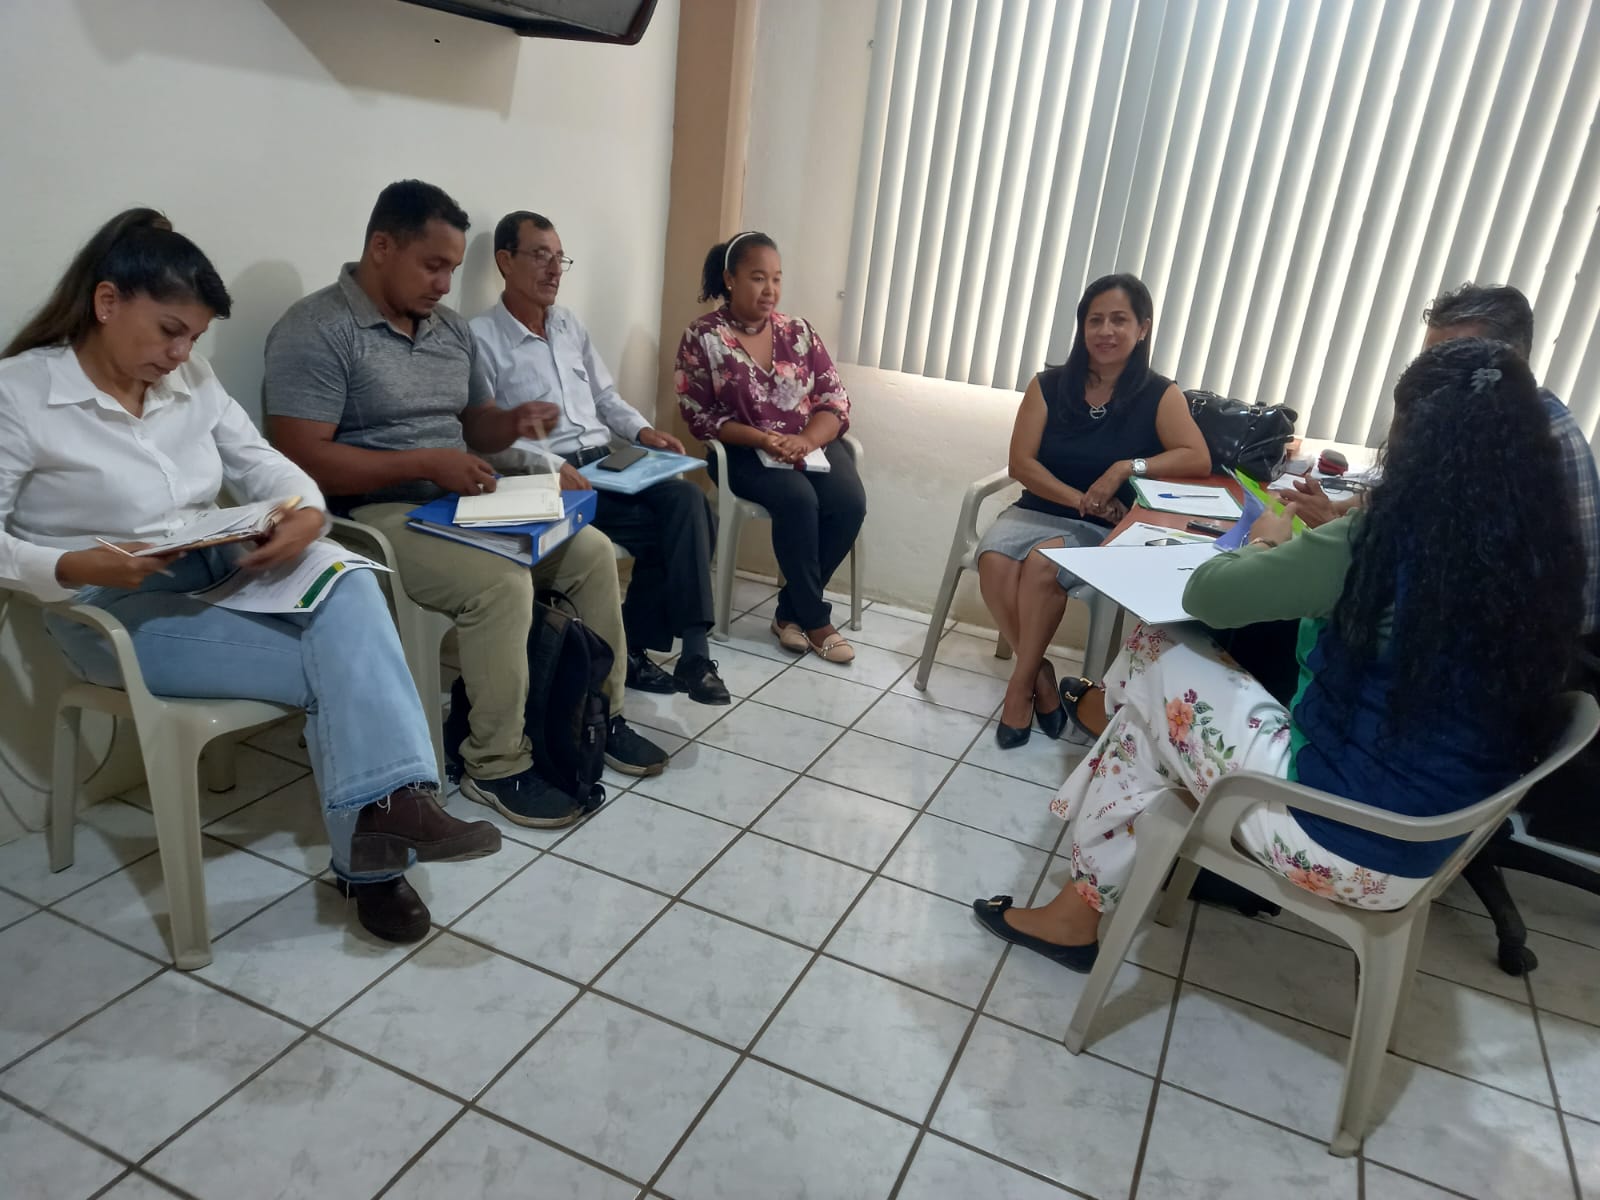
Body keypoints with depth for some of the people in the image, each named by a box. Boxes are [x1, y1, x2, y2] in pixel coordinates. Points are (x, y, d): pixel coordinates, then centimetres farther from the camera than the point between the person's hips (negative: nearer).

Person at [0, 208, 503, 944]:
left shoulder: (191, 379, 7)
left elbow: (260, 464, 5)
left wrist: (307, 513, -17)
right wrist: (73, 567, -28)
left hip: (218, 573, 5)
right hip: (115, 610, -5)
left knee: (346, 583, -29)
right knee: (335, 666, -25)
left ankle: (385, 802, -33)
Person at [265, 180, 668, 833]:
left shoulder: (450, 327, 13)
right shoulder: (316, 331, -12)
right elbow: (301, 459, -20)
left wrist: (513, 422, -3)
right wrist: (427, 463, -23)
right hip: (374, 514, -8)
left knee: (593, 550, -2)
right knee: (502, 582, -31)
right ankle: (496, 764, -14)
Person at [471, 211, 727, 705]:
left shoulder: (570, 325, 19)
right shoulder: (481, 338, -4)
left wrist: (643, 430, 5)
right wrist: (551, 466, -25)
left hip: (605, 464, 7)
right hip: (547, 480, -6)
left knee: (686, 499, -22)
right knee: (664, 525, -25)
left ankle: (637, 644, -17)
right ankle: (686, 649, -7)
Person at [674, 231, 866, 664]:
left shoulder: (797, 331, 8)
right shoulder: (702, 337, -3)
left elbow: (835, 398, 3)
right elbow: (700, 417, -7)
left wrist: (805, 440, -18)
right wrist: (763, 439, -21)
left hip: (810, 443, 4)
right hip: (744, 451, -4)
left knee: (850, 501, -24)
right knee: (797, 499, -33)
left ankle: (790, 611, -8)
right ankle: (815, 618, -15)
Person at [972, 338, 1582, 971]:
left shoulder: (1382, 538, -22)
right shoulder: (1541, 547, -2)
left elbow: (1206, 595, -12)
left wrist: (1266, 543, 8)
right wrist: (1336, 531, 16)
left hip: (1344, 841, -7)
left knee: (1155, 658, 7)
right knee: (1145, 717, 15)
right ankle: (1086, 904, 26)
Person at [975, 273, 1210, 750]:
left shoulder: (1159, 395, -1)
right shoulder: (1049, 385, 2)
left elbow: (1199, 460, -11)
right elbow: (1020, 463, -3)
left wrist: (1127, 467, -23)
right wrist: (1078, 499, -16)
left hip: (1105, 532, -2)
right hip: (1038, 510, 3)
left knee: (1042, 564, -32)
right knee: (993, 559, -29)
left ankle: (1021, 682, -14)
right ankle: (1040, 673, -12)